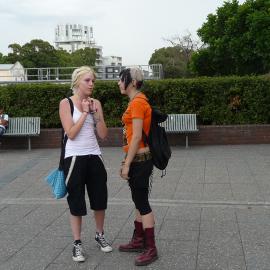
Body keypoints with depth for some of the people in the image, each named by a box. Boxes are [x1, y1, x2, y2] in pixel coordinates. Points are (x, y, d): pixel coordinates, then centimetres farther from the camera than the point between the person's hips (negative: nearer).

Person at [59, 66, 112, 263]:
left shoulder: (96, 103, 5)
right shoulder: (66, 103, -6)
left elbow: (103, 134, 0)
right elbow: (71, 133, -14)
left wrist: (95, 112, -11)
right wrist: (85, 112, -14)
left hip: (94, 156, 4)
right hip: (75, 158, -4)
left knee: (100, 199, 11)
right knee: (76, 202, 2)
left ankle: (100, 235, 32)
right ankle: (77, 244, 15)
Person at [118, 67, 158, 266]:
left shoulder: (137, 102, -16)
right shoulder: (138, 101, 14)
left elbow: (137, 137, -20)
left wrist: (127, 164, -17)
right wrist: (127, 161, 19)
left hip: (139, 159, -10)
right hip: (138, 158, 10)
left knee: (142, 203, -3)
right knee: (139, 201, 17)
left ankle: (151, 249, 7)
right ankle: (139, 240, 29)